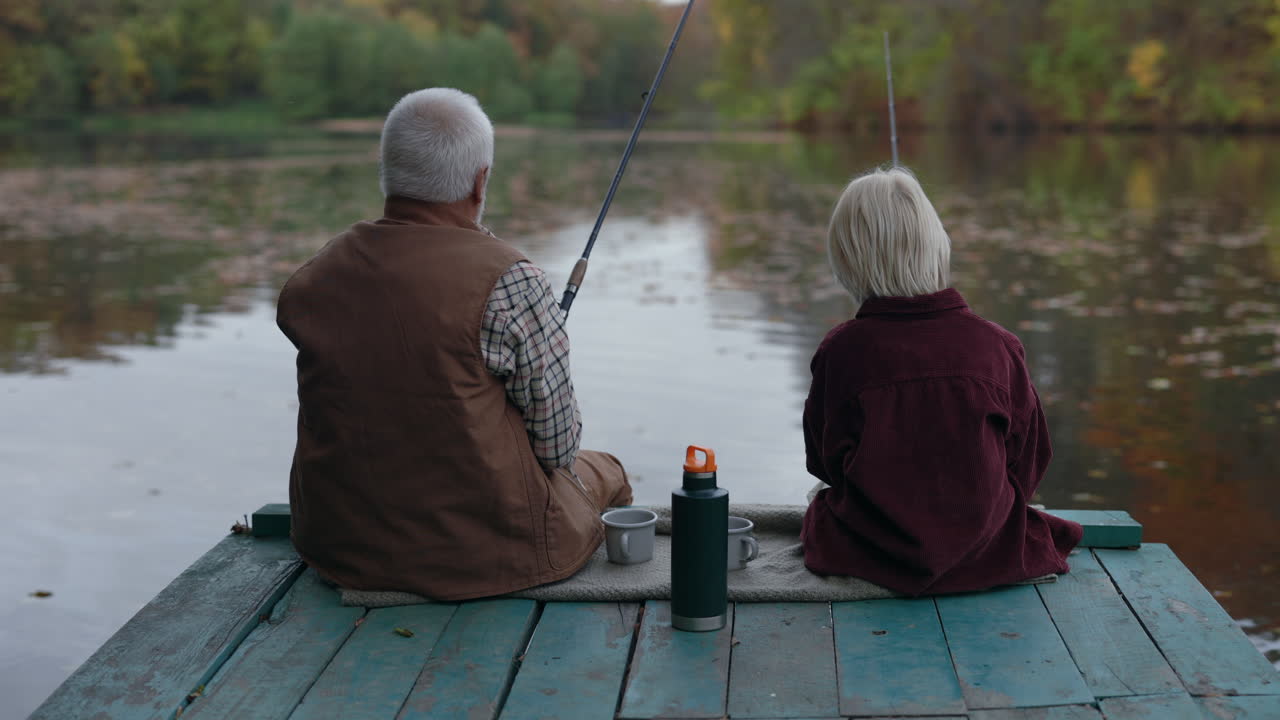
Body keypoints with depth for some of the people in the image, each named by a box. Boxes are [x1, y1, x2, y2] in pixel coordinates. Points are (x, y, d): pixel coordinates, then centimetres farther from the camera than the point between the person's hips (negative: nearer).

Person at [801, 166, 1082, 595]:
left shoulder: (840, 351, -14)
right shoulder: (996, 346, -12)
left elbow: (824, 462, 0)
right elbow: (1029, 462, 1)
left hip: (874, 556, -1)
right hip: (985, 554, 1)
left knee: (822, 505, 30)